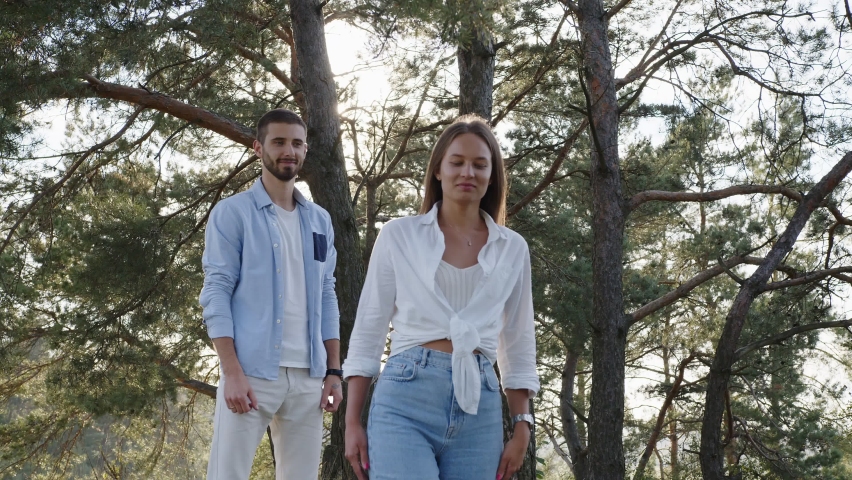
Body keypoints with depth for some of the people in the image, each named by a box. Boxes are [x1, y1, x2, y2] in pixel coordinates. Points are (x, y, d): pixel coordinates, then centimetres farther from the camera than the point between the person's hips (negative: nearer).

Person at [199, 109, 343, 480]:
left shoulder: (319, 220, 16)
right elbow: (216, 293, -6)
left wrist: (333, 370, 7)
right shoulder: (232, 213, 1)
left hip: (307, 376, 5)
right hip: (251, 372, -5)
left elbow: (326, 298, 16)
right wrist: (232, 373, -15)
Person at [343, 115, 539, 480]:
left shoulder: (513, 249, 13)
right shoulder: (399, 236, 6)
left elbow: (519, 344, 16)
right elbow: (368, 329, 6)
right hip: (406, 399, -3)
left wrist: (521, 428, 10)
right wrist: (352, 422, 2)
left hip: (479, 408, 3)